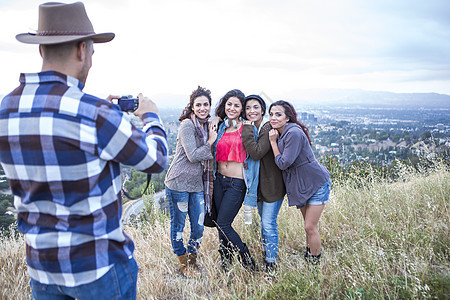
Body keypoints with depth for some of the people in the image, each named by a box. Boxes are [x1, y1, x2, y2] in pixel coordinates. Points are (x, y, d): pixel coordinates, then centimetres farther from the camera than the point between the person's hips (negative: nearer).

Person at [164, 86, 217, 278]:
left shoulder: (206, 126, 13)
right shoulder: (187, 125, -12)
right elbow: (193, 156, -18)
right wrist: (211, 142, -8)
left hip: (197, 184, 7)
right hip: (179, 183, -7)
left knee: (199, 228, 10)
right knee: (178, 225, 8)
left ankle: (192, 259, 32)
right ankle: (183, 262, 29)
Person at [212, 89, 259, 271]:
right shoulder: (221, 127, 10)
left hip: (237, 183, -6)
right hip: (219, 180, 6)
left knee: (223, 225, -5)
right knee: (221, 225, 10)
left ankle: (247, 261, 15)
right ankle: (225, 265, 27)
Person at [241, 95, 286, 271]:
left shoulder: (268, 129, -18)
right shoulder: (248, 129, 6)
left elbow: (257, 153, -32)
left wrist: (247, 129, -27)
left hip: (272, 183, -7)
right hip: (258, 183, 7)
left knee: (269, 224, -3)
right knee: (264, 221, 21)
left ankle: (271, 263, 12)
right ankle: (265, 251, 39)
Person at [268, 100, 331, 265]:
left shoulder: (294, 133, -24)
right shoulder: (279, 134, 4)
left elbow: (283, 163, -24)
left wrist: (273, 141, -17)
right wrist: (274, 140, -3)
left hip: (317, 183, -8)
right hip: (301, 185, 8)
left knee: (310, 227, -3)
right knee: (309, 225, 20)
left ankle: (314, 264, 14)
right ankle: (308, 256, 36)